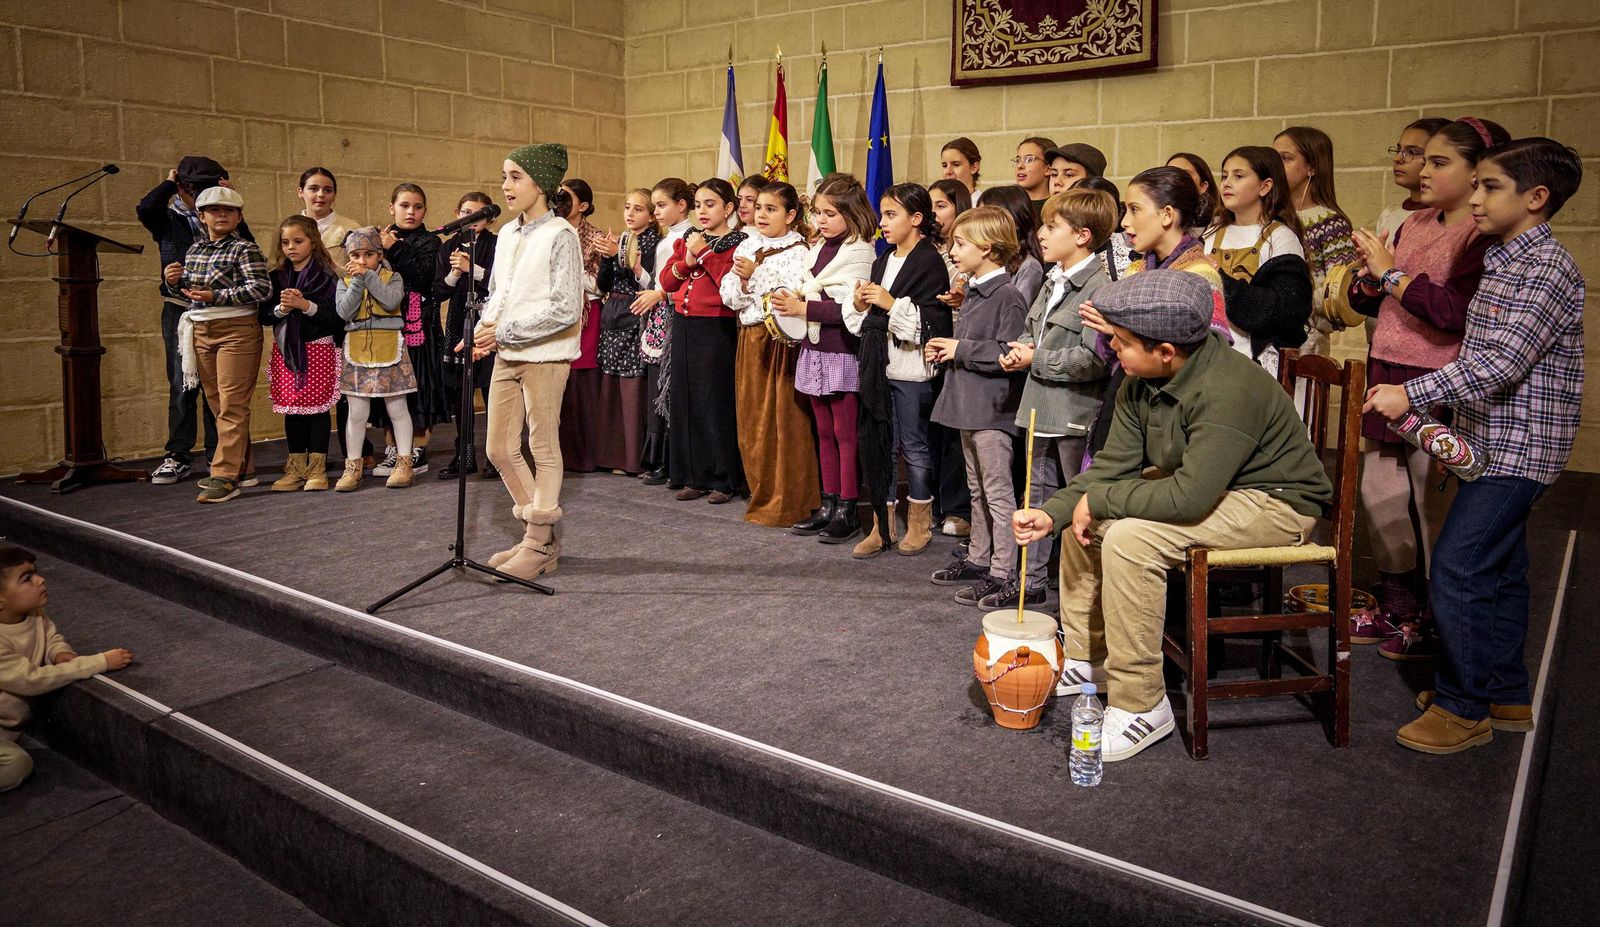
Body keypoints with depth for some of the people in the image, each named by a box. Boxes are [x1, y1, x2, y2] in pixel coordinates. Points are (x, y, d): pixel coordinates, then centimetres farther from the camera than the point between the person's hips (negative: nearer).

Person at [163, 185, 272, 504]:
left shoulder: (244, 249, -6)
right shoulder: (195, 249, 14)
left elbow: (261, 288, -18)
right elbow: (188, 289, 25)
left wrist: (216, 295, -20)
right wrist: (175, 281, 3)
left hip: (236, 331, -8)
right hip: (200, 331, 8)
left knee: (231, 405, -9)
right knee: (217, 404, 12)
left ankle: (226, 477, -11)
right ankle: (239, 465, 23)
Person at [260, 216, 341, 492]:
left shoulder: (326, 277, -5)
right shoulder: (276, 277, 9)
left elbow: (336, 317, -13)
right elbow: (263, 314, 6)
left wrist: (305, 305, -20)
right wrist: (281, 308, -13)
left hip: (318, 349, -4)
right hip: (285, 349, 4)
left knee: (317, 407, 0)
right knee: (291, 408, 7)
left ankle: (317, 468, 8)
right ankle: (296, 467, 16)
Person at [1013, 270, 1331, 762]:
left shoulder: (1227, 390, -32)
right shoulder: (1141, 384, -5)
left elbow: (1189, 496, -36)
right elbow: (1113, 464, -2)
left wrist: (1099, 500, -25)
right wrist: (1053, 513, -16)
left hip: (1275, 502, -9)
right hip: (1198, 483, 9)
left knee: (1130, 538, -29)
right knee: (1083, 517, 4)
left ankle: (1142, 706, -16)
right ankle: (1085, 657, 18)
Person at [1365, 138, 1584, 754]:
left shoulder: (1547, 268, -16)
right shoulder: (1501, 262, 14)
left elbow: (1502, 361, -26)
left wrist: (1412, 394, -28)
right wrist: (1437, 415, 16)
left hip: (1517, 445, -10)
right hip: (1493, 440, 10)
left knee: (1456, 567, -10)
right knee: (1497, 571, 15)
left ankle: (1463, 707, 1)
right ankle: (1506, 696, 27)